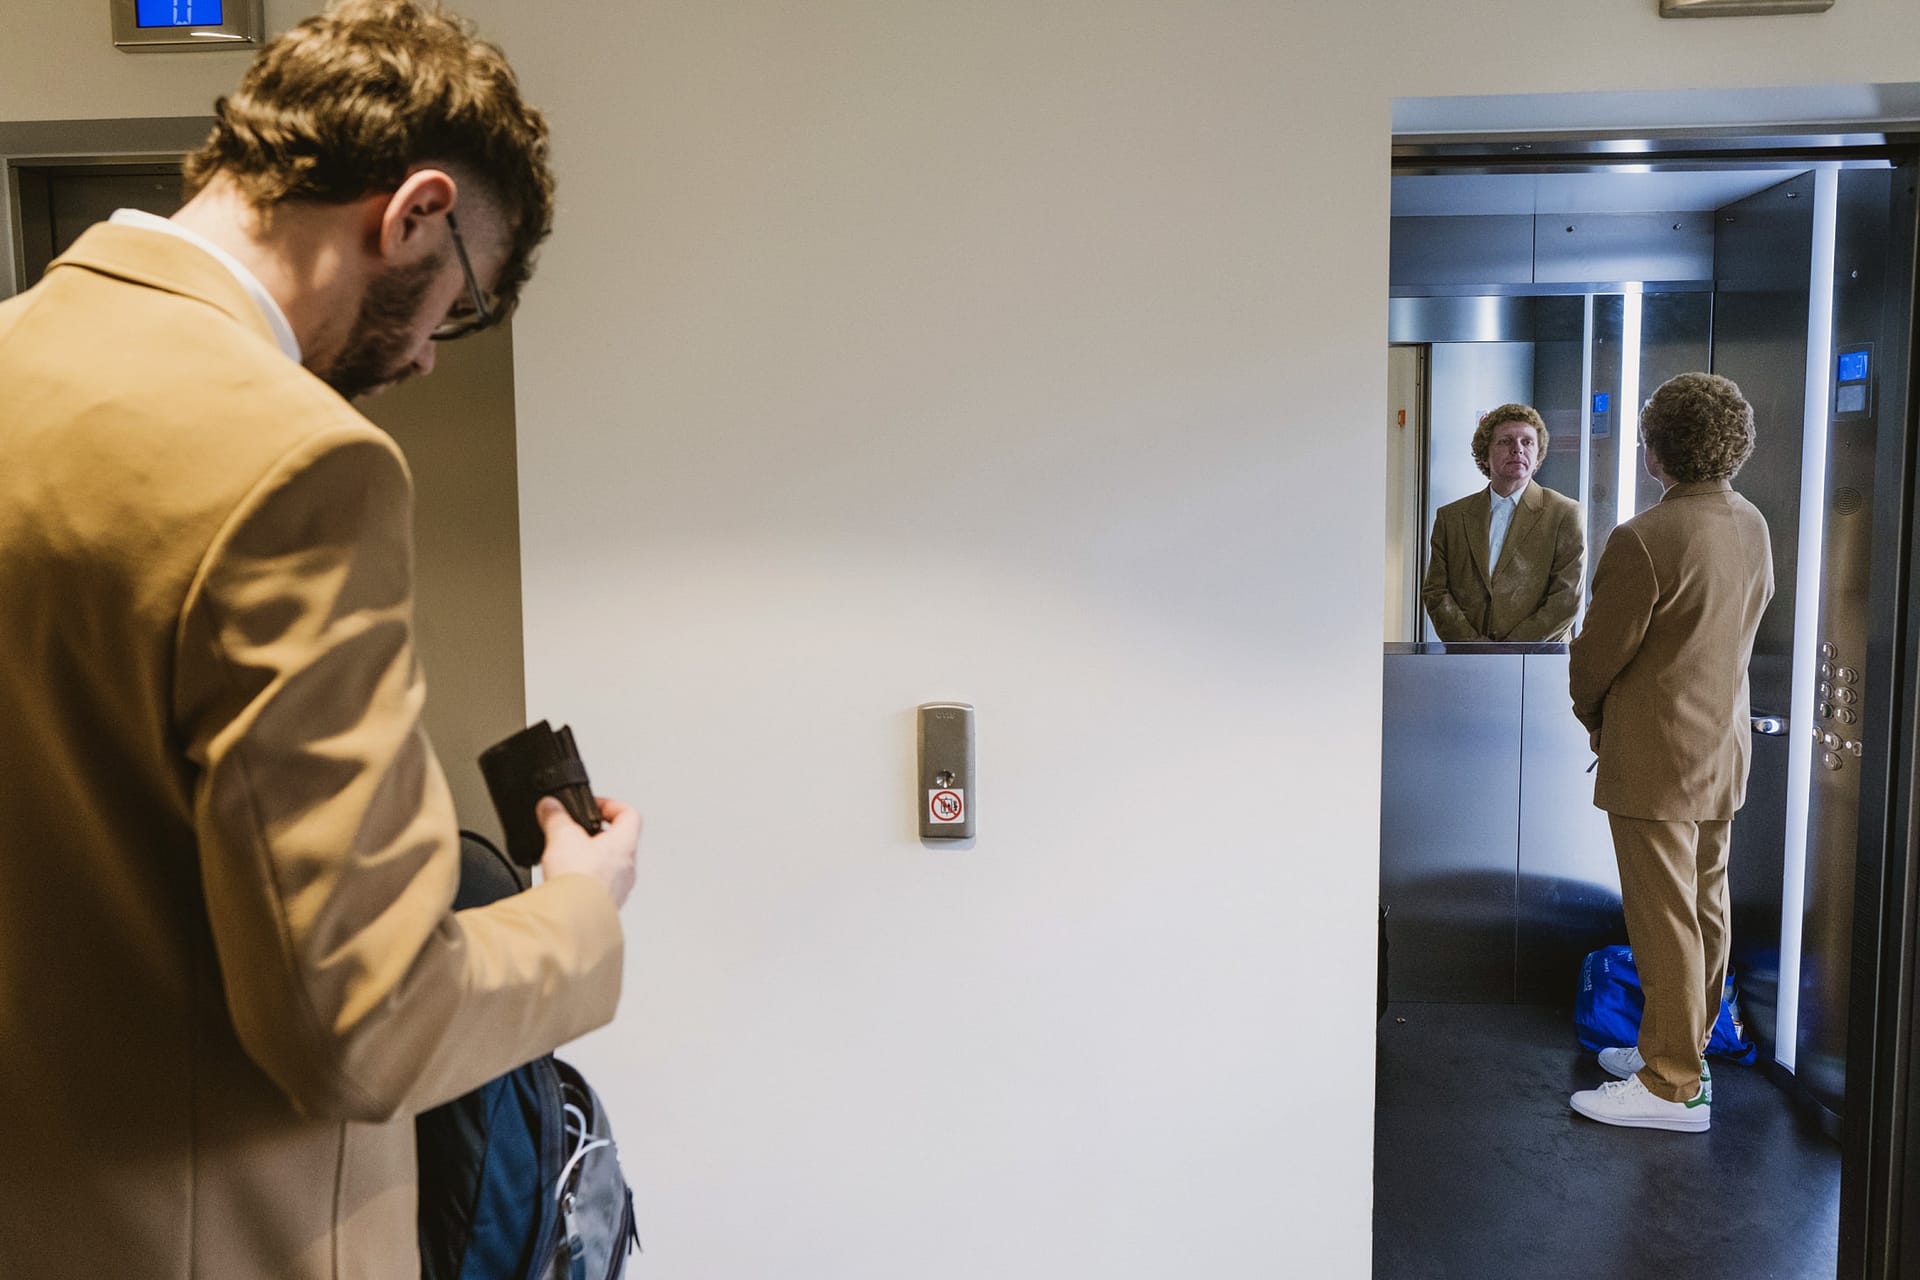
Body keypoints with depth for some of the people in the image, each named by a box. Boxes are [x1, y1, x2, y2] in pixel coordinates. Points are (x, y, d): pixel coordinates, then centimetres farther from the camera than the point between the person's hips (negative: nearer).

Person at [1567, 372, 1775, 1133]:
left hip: (1655, 758, -8)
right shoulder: (1754, 527, 4)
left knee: (1664, 921, 0)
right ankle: (1684, 1048, 32)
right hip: (1724, 749, 9)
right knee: (1706, 910, 17)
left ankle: (1672, 1087, 9)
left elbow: (1596, 654, -15)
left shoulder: (1645, 540, -22)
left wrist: (1592, 716, 6)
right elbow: (1744, 623, 13)